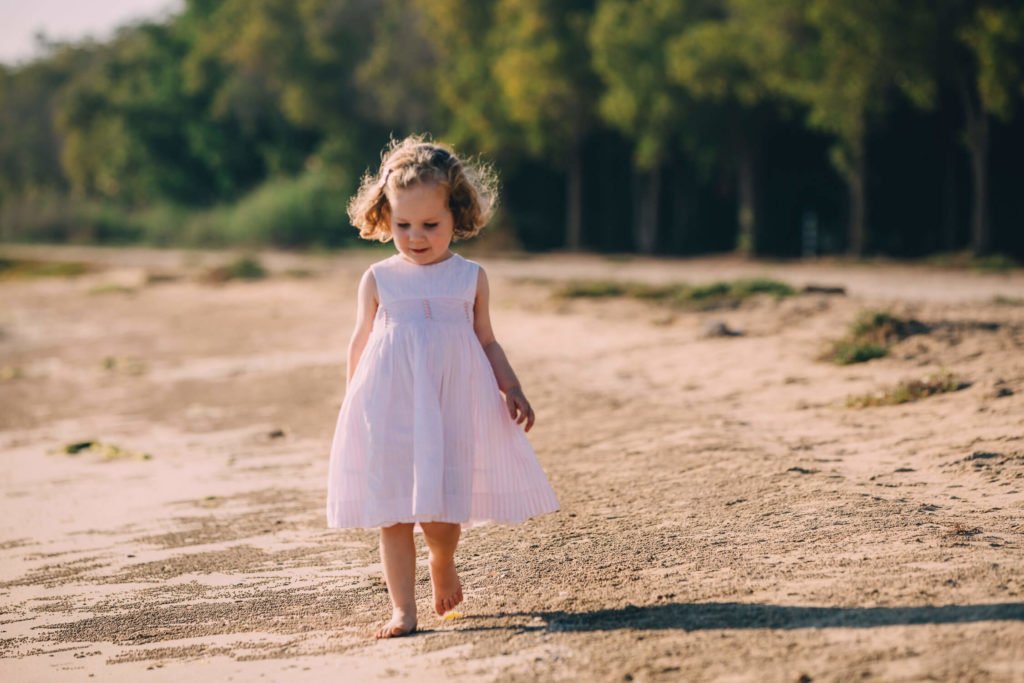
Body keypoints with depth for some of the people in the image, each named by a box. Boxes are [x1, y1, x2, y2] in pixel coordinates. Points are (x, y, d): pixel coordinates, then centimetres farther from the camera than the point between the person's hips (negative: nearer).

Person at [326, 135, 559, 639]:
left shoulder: (470, 278, 4)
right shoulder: (378, 280, 3)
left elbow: (487, 341, 12)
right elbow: (360, 346, 12)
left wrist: (512, 391, 3)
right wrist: (352, 406, 14)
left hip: (454, 407, 0)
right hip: (390, 409, 0)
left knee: (441, 515, -3)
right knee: (393, 512, -1)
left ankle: (443, 565, 30)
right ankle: (403, 609, 5)